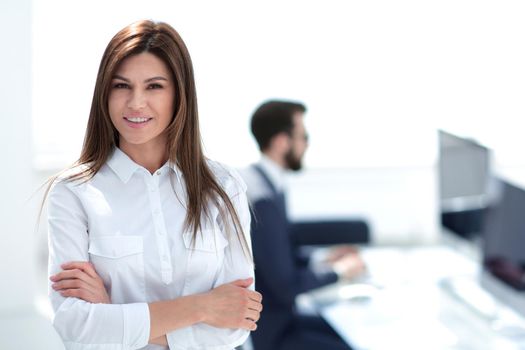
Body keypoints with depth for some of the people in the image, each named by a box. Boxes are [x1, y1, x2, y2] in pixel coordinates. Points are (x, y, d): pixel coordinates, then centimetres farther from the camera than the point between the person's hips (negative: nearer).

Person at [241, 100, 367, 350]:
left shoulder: (255, 177, 4)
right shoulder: (262, 200, -26)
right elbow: (287, 287, -23)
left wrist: (322, 260, 8)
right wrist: (338, 270, -9)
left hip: (272, 312, 10)